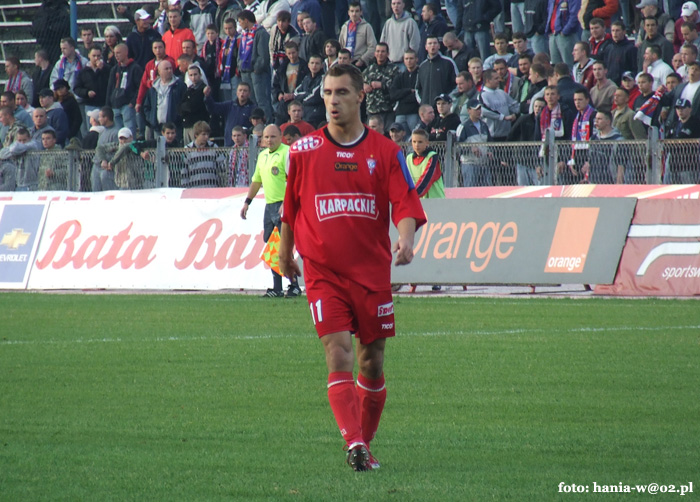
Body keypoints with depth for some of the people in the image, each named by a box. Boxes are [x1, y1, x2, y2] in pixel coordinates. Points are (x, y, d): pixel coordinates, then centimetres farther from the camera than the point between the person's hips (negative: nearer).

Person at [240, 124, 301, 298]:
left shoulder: (286, 153, -8)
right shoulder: (262, 156, 17)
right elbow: (256, 181, 29)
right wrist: (247, 202, 25)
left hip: (283, 205, -8)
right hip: (269, 205, 8)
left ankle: (294, 285, -6)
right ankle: (276, 288, 11)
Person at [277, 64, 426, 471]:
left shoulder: (385, 151, 2)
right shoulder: (304, 151, 3)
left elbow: (406, 204, -4)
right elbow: (290, 209, 15)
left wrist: (406, 240, -23)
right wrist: (285, 253, 22)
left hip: (373, 273, 1)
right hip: (323, 273, -1)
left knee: (372, 362, 7)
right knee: (339, 355, -15)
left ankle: (365, 444, 23)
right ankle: (354, 443, -24)